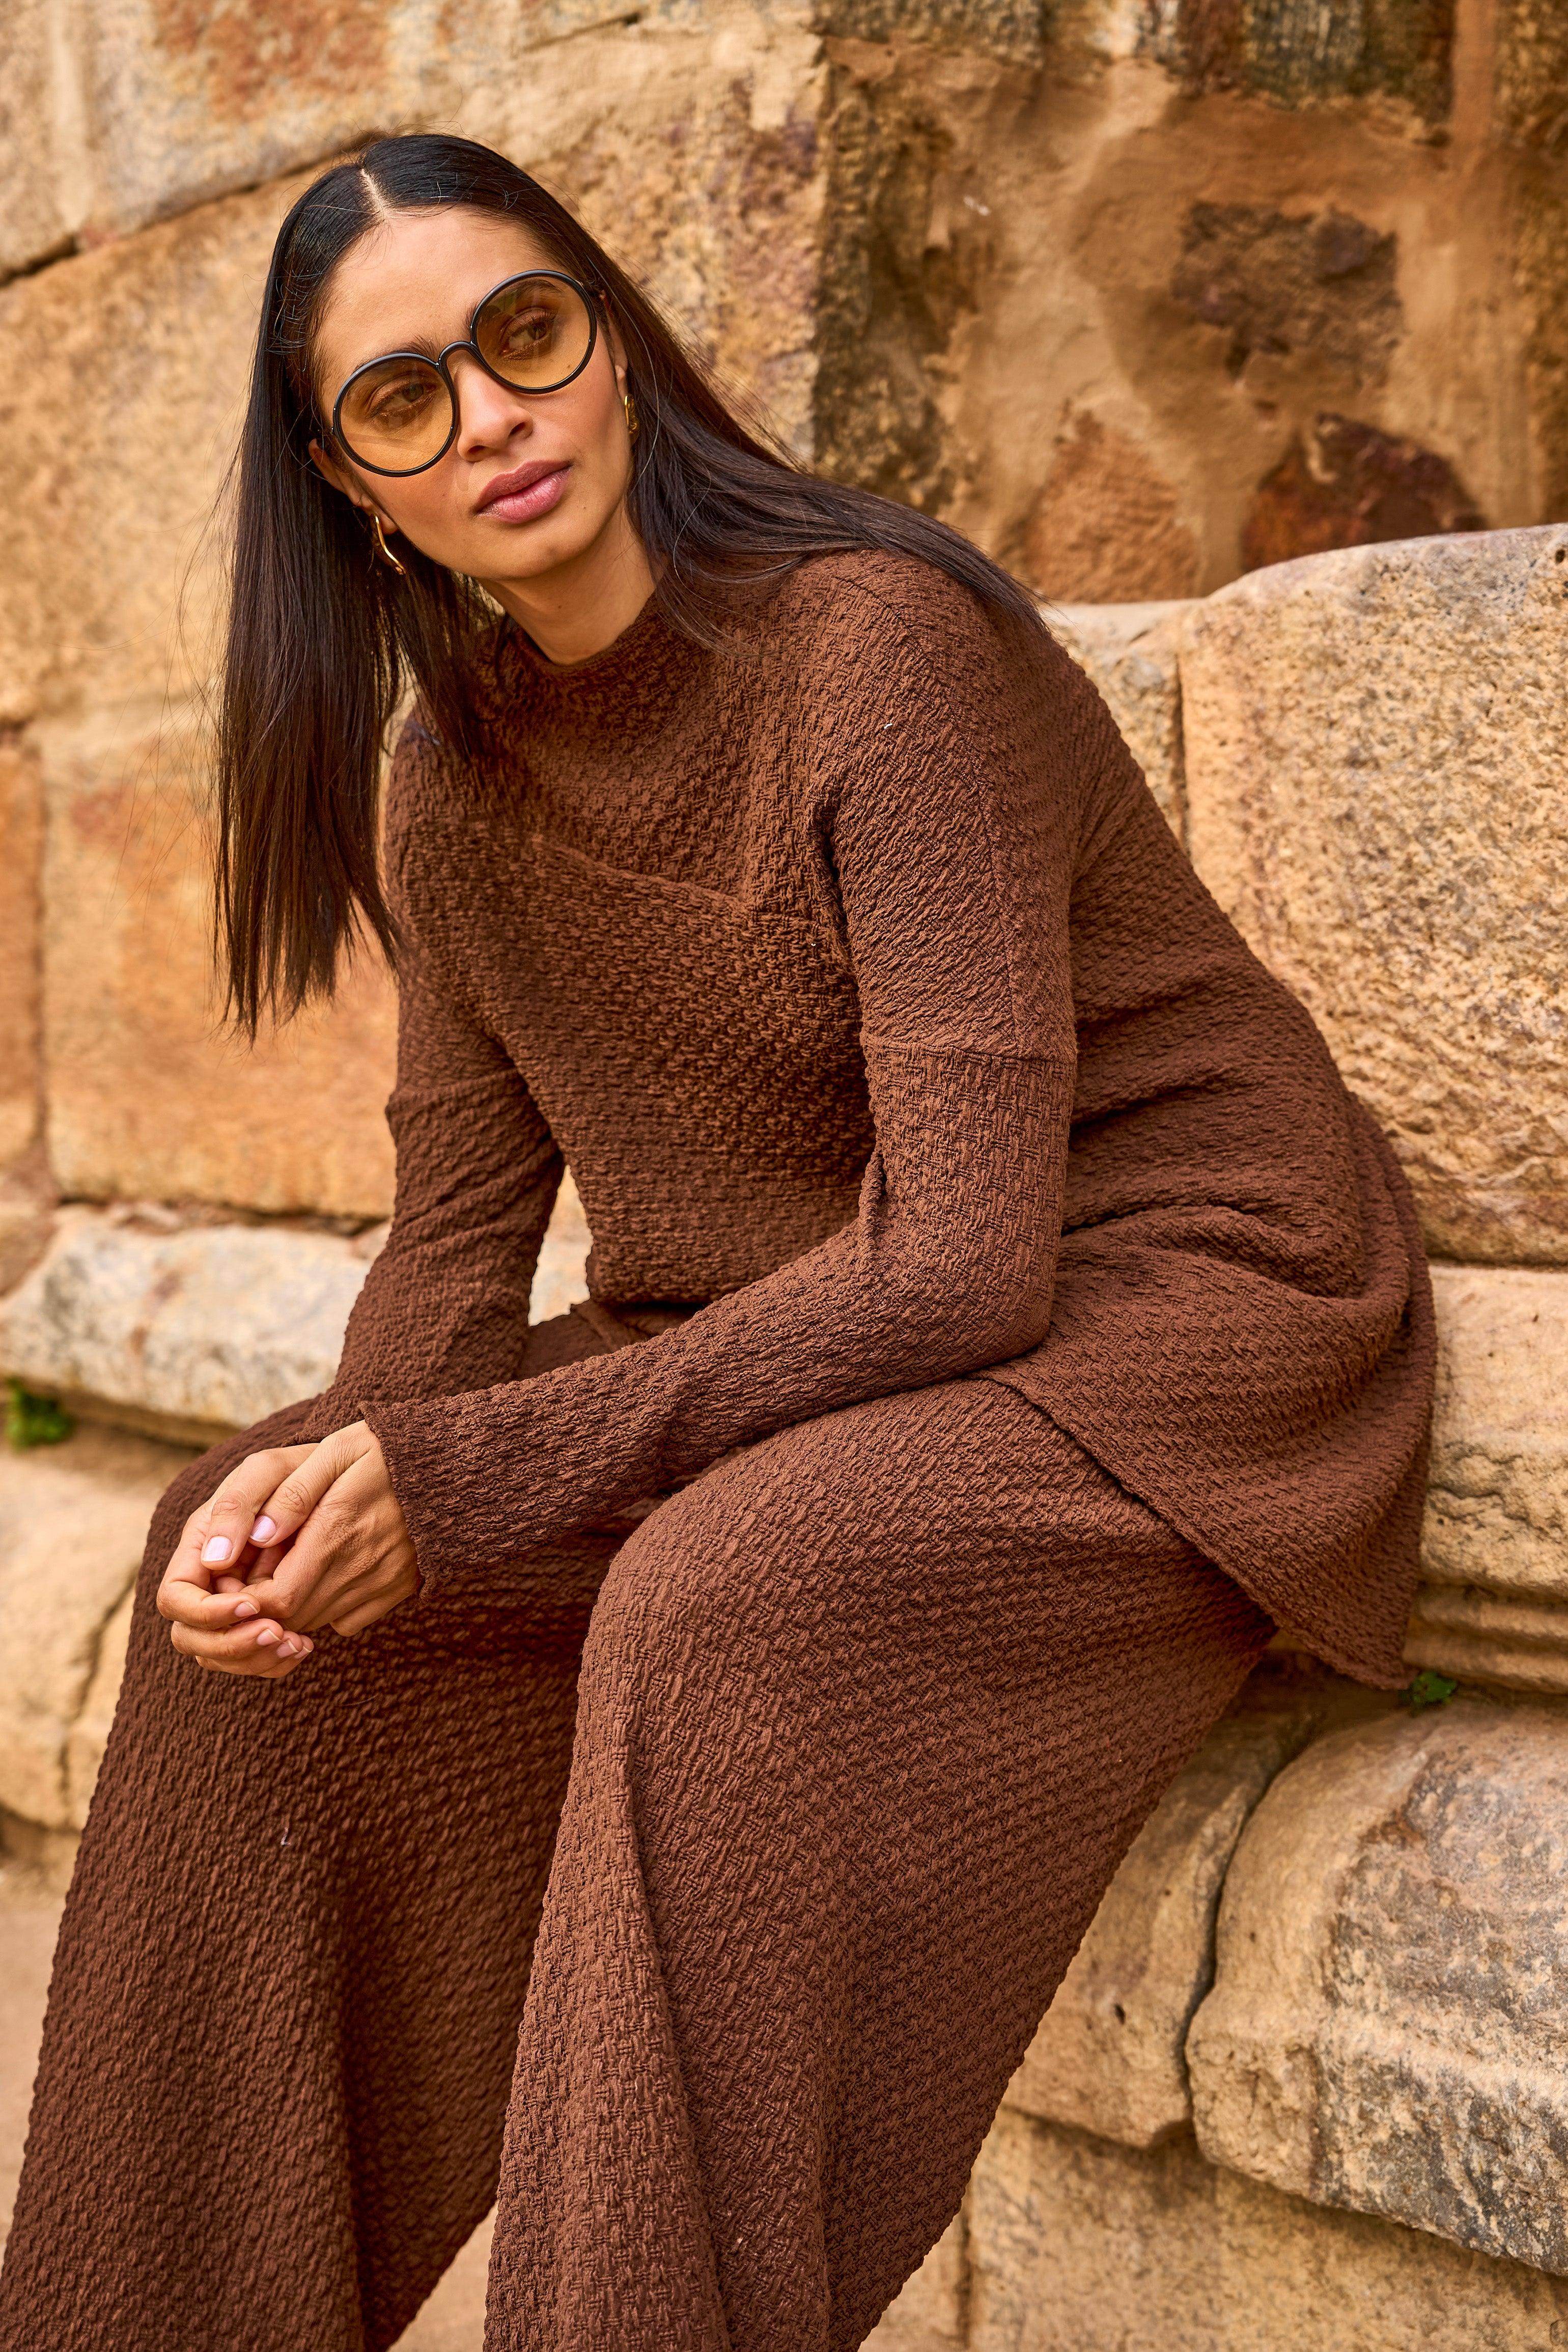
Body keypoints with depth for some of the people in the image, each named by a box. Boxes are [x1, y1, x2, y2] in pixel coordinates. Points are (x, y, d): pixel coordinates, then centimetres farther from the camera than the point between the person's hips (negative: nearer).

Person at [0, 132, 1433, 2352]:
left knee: (709, 1608, -34)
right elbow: (460, 1237, 5)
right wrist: (332, 1479, -17)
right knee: (251, 1584, -4)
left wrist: (468, 1482, -25)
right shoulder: (456, 788, 3)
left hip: (1177, 1332, -7)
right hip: (797, 1360, 7)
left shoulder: (880, 644, -20)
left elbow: (965, 1256, -25)